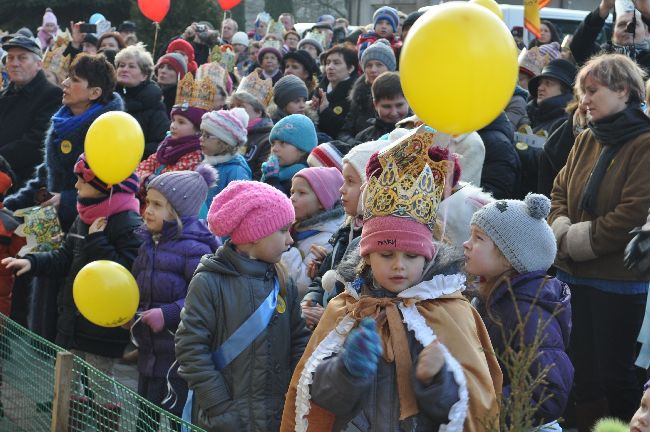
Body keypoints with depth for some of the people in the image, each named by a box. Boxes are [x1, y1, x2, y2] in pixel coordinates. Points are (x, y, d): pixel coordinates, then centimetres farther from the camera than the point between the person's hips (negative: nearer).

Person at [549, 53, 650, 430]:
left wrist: (580, 240, -14)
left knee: (615, 374, 1)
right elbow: (560, 192, 12)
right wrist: (562, 231, -8)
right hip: (576, 275, 7)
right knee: (584, 371, 13)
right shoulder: (587, 141, 11)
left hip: (619, 281, -7)